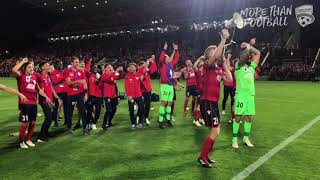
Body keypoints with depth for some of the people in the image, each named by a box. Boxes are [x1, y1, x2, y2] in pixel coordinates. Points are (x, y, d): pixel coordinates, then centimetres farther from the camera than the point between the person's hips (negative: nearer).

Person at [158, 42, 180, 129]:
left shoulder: (171, 64, 16)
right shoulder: (162, 64, -2)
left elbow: (176, 58, 26)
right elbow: (161, 58, -21)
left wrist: (175, 50, 20)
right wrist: (164, 49, -21)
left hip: (171, 86, 7)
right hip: (165, 86, -7)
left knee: (169, 103, 11)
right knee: (163, 103, -7)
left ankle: (168, 119, 21)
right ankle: (161, 121, -4)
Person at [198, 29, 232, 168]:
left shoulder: (219, 68, 14)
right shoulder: (208, 65, -9)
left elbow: (229, 79, 5)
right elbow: (216, 55, -28)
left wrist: (224, 64, 4)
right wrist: (224, 39, -24)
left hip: (214, 102, 9)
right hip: (207, 101, -9)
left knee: (216, 131, 13)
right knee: (215, 131, -8)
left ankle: (205, 155, 26)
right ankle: (202, 157, 5)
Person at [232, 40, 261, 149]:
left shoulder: (252, 66, 14)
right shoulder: (238, 65, 0)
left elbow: (258, 53, 10)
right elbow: (244, 57, -17)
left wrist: (249, 46, 14)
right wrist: (247, 48, -2)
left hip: (251, 95, 6)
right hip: (240, 95, -5)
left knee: (250, 117, 8)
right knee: (238, 117, -1)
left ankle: (246, 138, 22)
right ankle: (234, 139, 9)